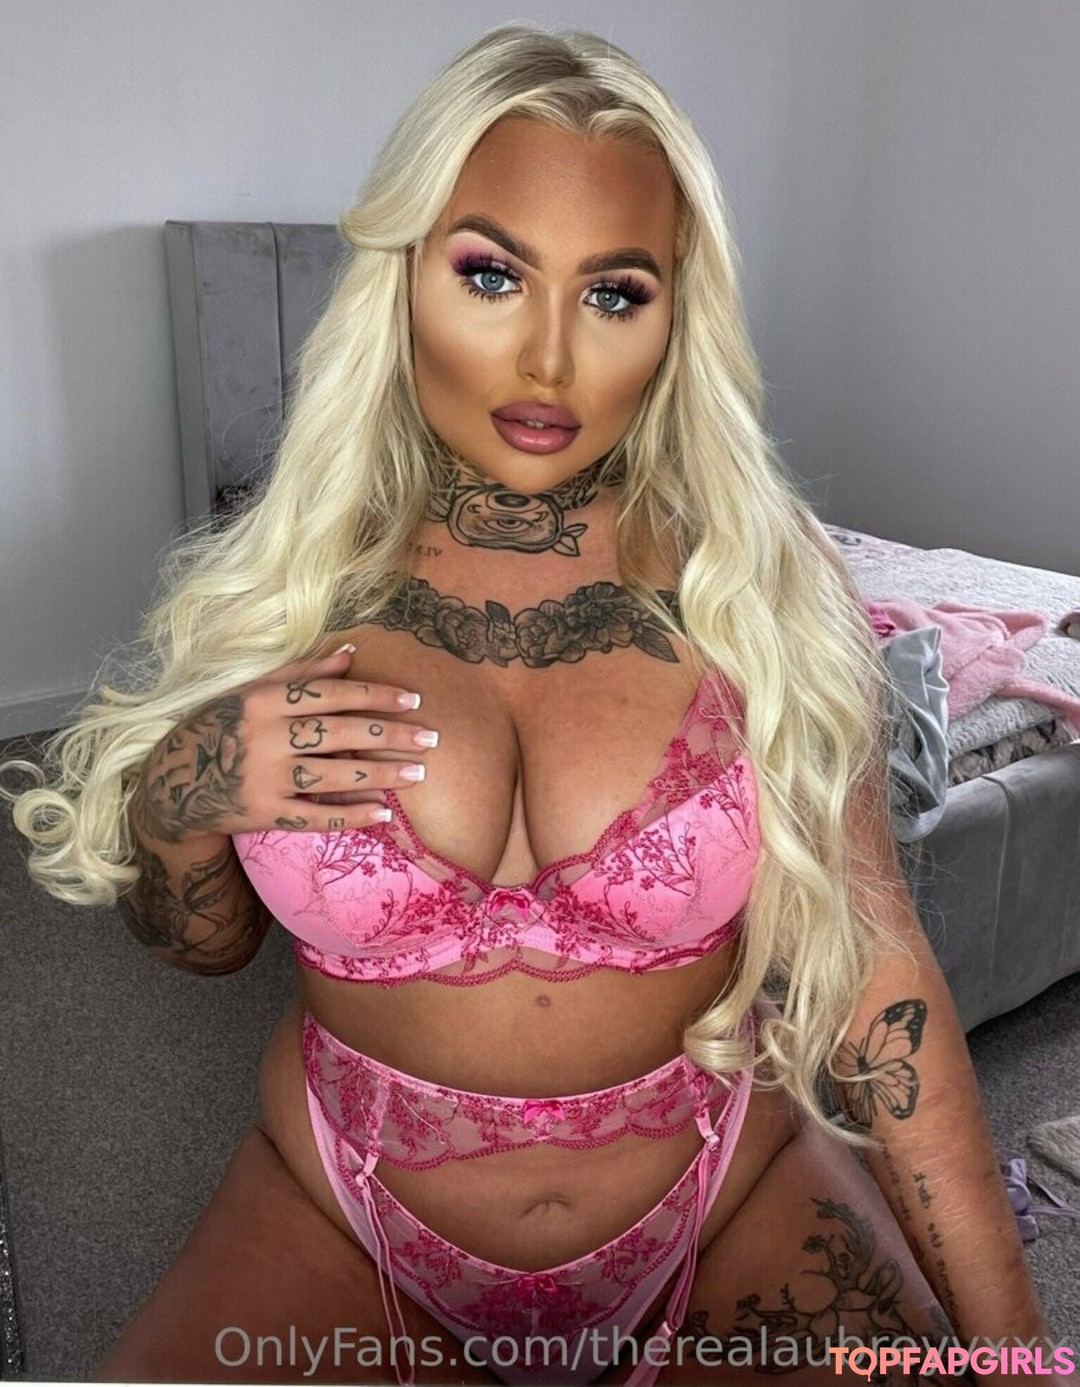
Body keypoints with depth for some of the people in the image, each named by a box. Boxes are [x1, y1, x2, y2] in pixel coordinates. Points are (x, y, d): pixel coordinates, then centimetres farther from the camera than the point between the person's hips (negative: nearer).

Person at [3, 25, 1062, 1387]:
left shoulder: (761, 578, -11)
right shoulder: (278, 581, -9)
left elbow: (867, 957, -10)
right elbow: (200, 942, 3)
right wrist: (176, 802, -18)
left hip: (729, 1208, 0)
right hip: (348, 1216, 1)